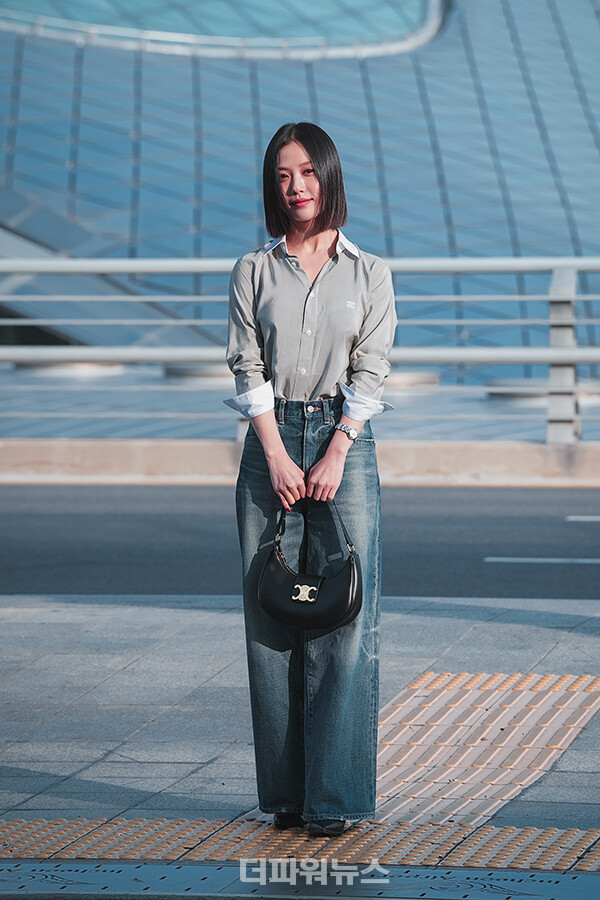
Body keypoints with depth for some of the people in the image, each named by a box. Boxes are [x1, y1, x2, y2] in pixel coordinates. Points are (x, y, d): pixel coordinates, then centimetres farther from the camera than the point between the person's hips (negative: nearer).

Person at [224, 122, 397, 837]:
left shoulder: (368, 274, 6)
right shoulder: (253, 271, 7)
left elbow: (369, 373, 0)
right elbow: (248, 367, 1)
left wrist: (334, 456, -11)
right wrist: (278, 456, -10)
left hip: (344, 440, -1)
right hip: (271, 442, 1)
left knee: (344, 619, -6)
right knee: (270, 618, 0)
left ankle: (336, 796, -4)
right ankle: (286, 790, 5)